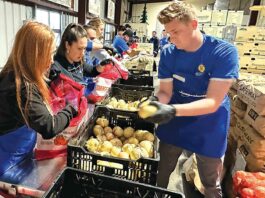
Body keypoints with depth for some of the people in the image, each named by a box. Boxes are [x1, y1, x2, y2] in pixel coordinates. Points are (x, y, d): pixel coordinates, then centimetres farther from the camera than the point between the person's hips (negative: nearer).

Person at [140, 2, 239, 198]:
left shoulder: (224, 52, -22)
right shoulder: (168, 53, -10)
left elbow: (213, 102, -27)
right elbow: (165, 91, -7)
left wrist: (172, 110, -41)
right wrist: (155, 102, -31)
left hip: (209, 128, -2)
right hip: (174, 125, 3)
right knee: (161, 174, 18)